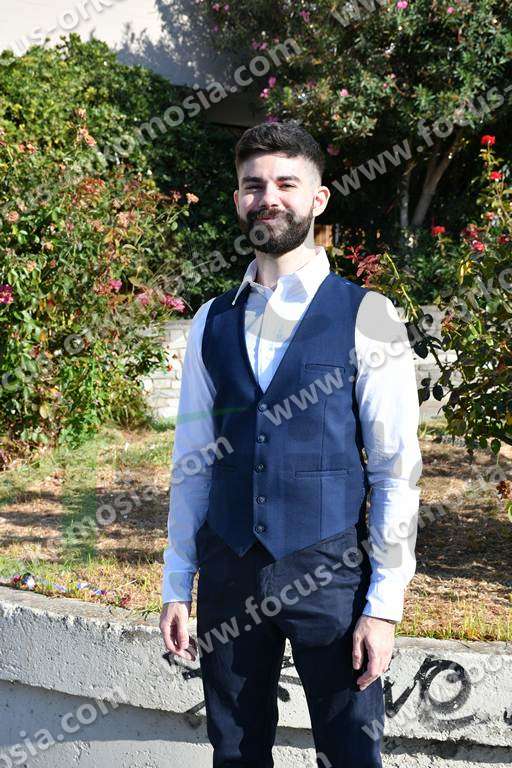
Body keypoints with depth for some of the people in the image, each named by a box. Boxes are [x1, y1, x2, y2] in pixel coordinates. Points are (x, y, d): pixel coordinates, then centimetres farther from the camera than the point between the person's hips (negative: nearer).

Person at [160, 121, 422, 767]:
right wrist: (176, 587, 9)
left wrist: (384, 605, -10)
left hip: (329, 570, -3)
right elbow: (192, 462, 11)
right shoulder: (211, 323, 8)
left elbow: (396, 471, -6)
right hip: (228, 570, 4)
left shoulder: (366, 316, -4)